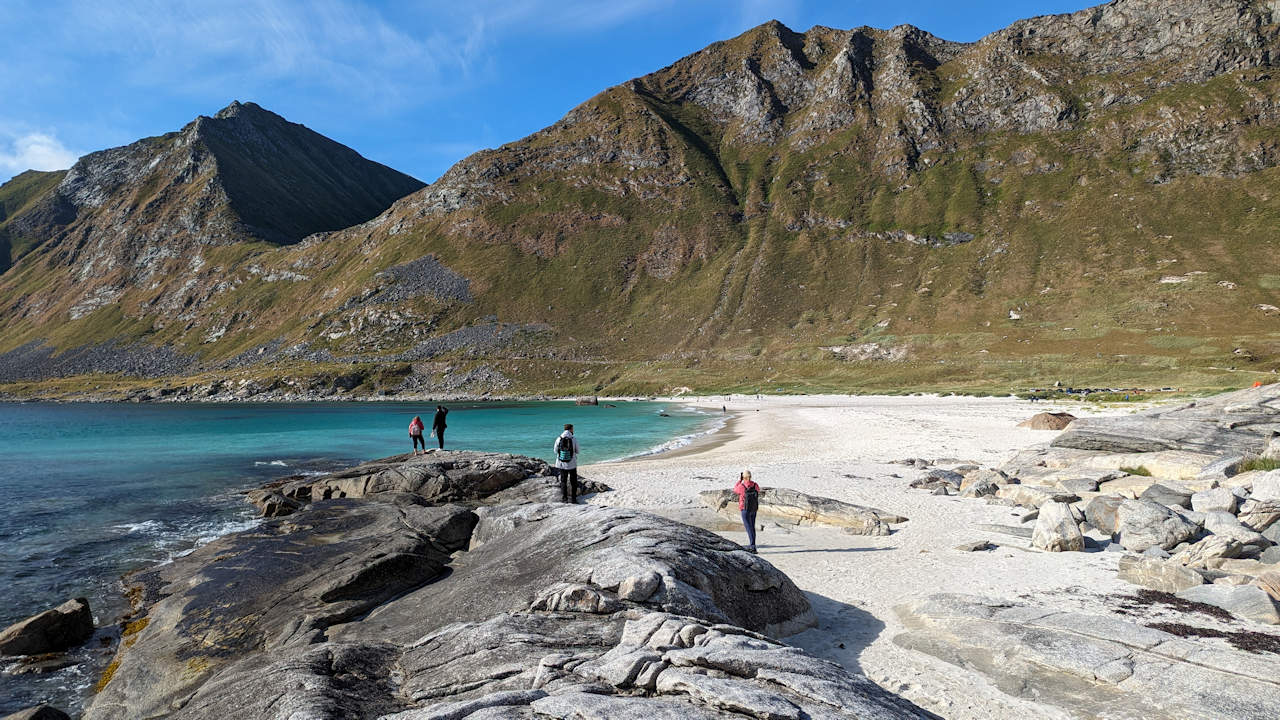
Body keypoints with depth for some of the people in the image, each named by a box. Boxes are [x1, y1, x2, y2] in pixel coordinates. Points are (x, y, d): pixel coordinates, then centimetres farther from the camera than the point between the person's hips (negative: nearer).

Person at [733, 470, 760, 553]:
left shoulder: (741, 486, -17)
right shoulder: (755, 485, -4)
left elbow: (735, 490, 6)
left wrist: (739, 481, 12)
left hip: (745, 510, -5)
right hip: (754, 509, 5)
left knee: (749, 528, -5)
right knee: (752, 527, 17)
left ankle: (753, 547, -12)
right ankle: (750, 545, 26)